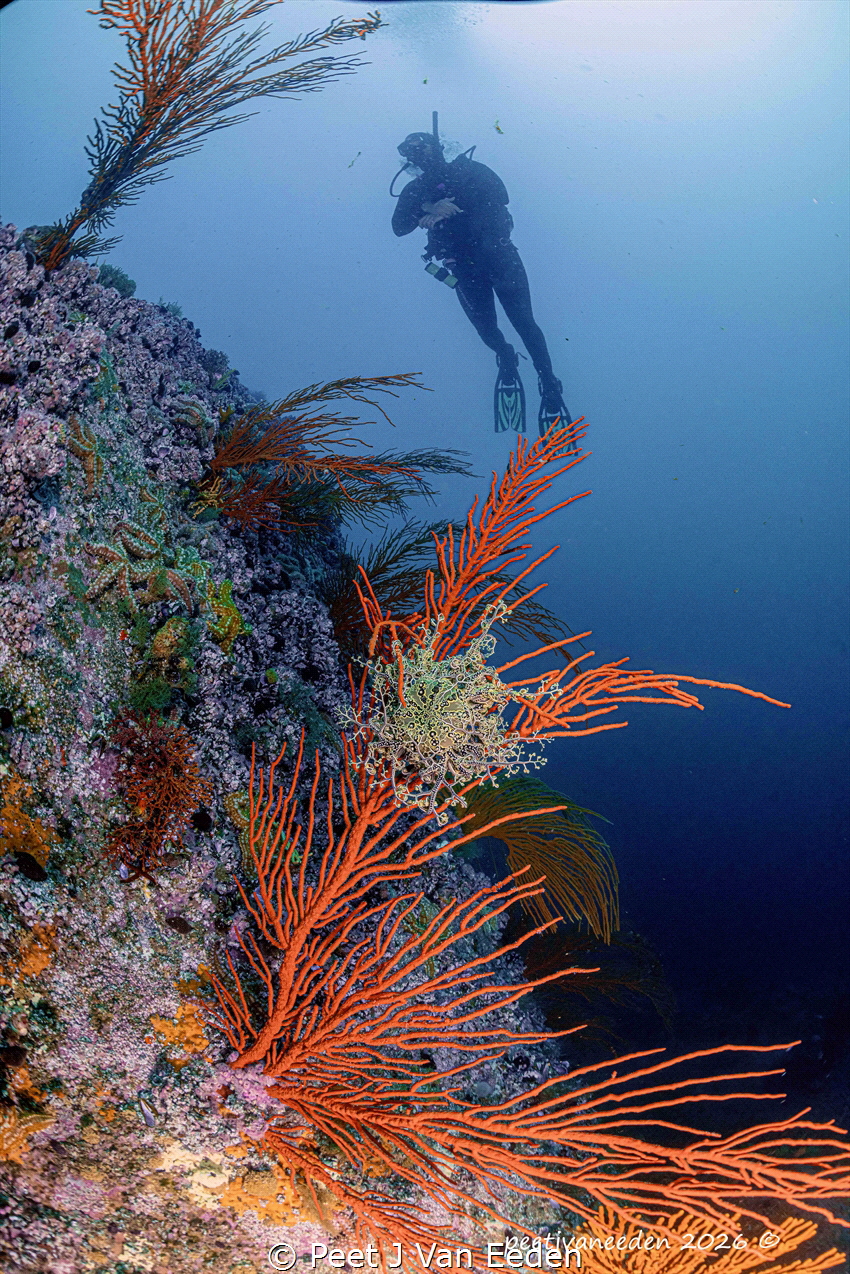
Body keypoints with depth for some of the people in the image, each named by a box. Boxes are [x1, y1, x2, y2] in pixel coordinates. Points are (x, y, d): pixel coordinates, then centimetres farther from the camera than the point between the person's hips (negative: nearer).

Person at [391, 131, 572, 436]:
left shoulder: (470, 170, 2)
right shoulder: (415, 191, 7)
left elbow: (499, 196, -13)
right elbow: (399, 226, -7)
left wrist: (445, 212, -19)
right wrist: (428, 208, -26)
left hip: (497, 254, -3)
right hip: (465, 267, 3)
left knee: (523, 322, -10)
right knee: (485, 328, 0)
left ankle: (549, 386, -3)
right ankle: (507, 360, 33)